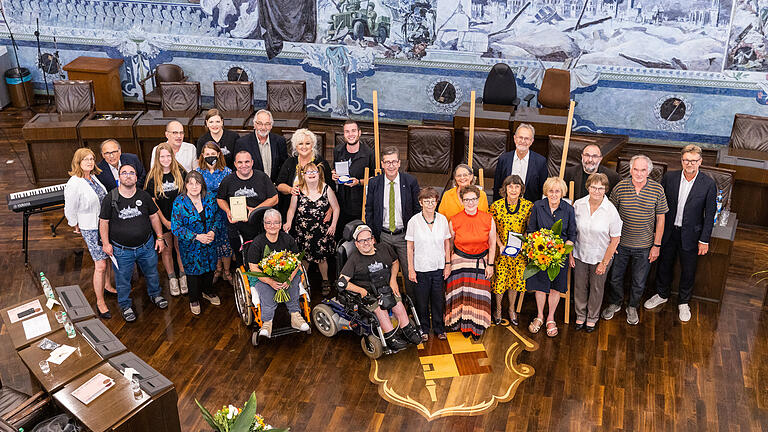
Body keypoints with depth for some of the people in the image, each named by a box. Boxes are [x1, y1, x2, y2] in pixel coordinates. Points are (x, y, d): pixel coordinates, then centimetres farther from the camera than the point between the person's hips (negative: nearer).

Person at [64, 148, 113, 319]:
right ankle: (100, 302, 5)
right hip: (91, 229, -7)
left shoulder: (93, 177, 1)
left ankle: (108, 286, 41)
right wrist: (77, 226, 1)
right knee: (100, 265, -6)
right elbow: (70, 211, -12)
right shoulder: (74, 184, -22)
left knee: (108, 257, 20)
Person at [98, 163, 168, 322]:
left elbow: (154, 216, 6)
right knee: (123, 279, 11)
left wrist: (159, 237, 6)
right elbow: (103, 221, -4)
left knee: (152, 273, 21)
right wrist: (106, 243, -8)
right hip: (121, 250, -2)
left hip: (146, 246, 3)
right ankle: (125, 305, 33)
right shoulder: (110, 199, -11)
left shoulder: (144, 196, -3)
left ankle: (155, 294, 47)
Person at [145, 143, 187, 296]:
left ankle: (183, 277, 23)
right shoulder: (153, 177, -7)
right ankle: (172, 279, 22)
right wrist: (164, 221, -10)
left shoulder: (180, 173, -4)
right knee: (166, 249, 9)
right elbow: (152, 202, -5)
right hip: (163, 220, -1)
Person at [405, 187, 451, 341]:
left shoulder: (442, 219, 0)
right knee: (421, 301, 7)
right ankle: (423, 330, 25)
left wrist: (448, 264, 4)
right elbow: (410, 247, -3)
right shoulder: (414, 221, -7)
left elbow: (447, 243, 8)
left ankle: (439, 328, 28)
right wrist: (411, 269, -6)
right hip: (421, 268, -2)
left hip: (439, 268, 2)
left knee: (439, 300, 9)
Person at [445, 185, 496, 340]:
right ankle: (463, 325, 17)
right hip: (460, 260, -1)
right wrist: (448, 264, 2)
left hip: (481, 261, 1)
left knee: (479, 295, 3)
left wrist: (490, 264, 0)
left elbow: (492, 243, 2)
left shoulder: (488, 219, -6)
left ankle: (477, 327, 19)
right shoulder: (454, 221, -8)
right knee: (461, 293, 0)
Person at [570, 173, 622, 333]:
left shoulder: (611, 210, -17)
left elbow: (615, 240, -10)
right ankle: (580, 315, 37)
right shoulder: (578, 205, -10)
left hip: (600, 257, -2)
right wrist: (570, 254, 0)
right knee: (580, 286, 15)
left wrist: (604, 263, -9)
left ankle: (592, 318, 36)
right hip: (580, 255, 2)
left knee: (596, 288, 14)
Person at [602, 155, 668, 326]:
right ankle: (615, 303, 41)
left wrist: (657, 245, -3)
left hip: (644, 247, 0)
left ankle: (632, 307, 39)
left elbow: (660, 219, -2)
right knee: (615, 277, 16)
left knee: (639, 282, 13)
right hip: (620, 243, 0)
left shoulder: (657, 190, -10)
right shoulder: (620, 187, -11)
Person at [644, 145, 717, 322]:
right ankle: (662, 295, 42)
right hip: (668, 232, 2)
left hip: (690, 235, -2)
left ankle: (683, 302, 34)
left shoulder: (708, 184, -13)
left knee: (688, 271, 13)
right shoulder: (669, 177, -7)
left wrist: (704, 240, -6)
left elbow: (709, 214, -7)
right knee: (664, 265, 19)